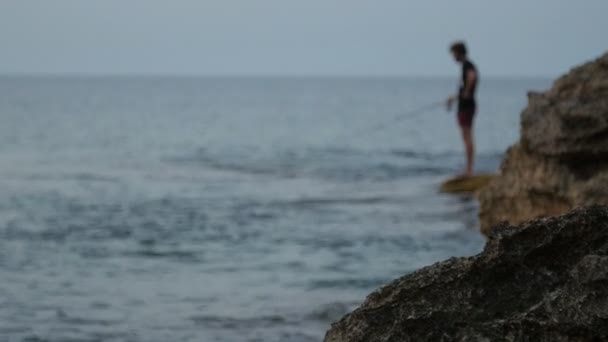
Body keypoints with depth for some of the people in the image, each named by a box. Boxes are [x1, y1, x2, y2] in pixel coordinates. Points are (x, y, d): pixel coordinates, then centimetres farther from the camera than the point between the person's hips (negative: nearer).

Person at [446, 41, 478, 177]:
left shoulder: (467, 65, -13)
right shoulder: (466, 65, 18)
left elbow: (472, 76, -37)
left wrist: (466, 92, -26)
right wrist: (454, 98, 35)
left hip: (466, 105, -10)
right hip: (464, 105, 10)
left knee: (467, 138, -9)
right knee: (467, 138, 12)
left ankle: (469, 170, -9)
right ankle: (468, 169, 16)